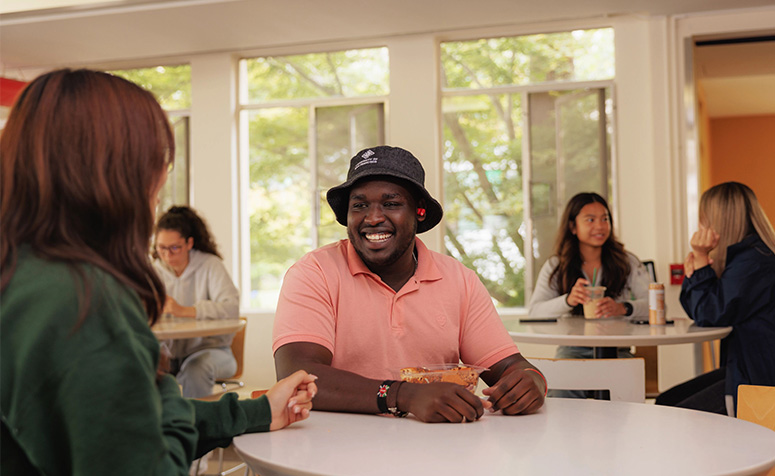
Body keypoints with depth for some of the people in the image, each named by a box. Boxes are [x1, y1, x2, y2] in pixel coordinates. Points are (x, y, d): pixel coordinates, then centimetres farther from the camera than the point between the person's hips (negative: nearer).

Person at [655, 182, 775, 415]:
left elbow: (710, 316, -20)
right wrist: (692, 273, -4)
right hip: (740, 370, 10)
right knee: (664, 402, 7)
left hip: (756, 382, -10)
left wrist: (702, 260, -17)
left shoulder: (752, 261, -19)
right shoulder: (739, 255, 13)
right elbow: (696, 311, 17)